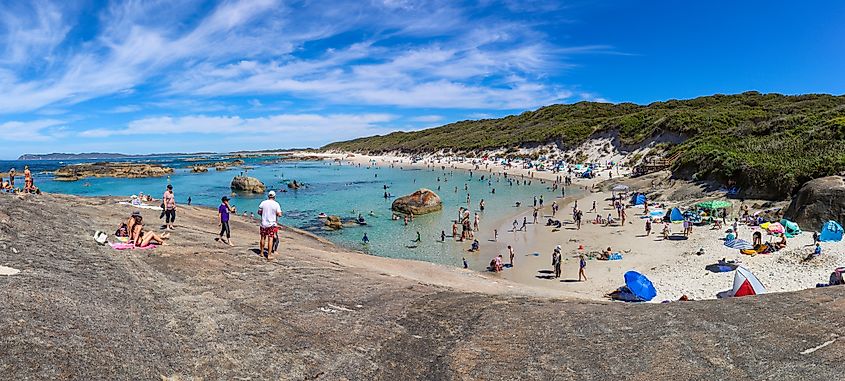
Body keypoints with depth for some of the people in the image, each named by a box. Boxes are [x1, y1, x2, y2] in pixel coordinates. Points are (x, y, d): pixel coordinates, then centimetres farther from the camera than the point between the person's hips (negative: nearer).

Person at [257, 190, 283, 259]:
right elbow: (279, 214, -13)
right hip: (271, 224, -3)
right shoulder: (276, 204, -9)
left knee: (263, 238, 16)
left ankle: (261, 252, 30)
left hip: (263, 224, 3)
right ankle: (269, 255, -2)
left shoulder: (263, 203, -3)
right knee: (270, 239, 0)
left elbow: (259, 212, 2)